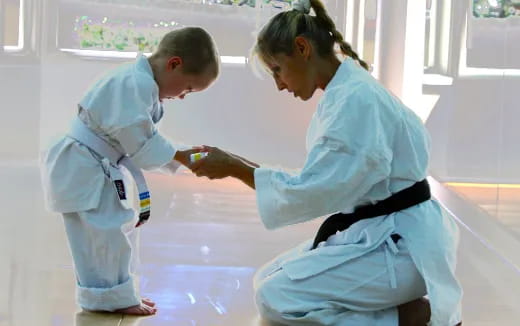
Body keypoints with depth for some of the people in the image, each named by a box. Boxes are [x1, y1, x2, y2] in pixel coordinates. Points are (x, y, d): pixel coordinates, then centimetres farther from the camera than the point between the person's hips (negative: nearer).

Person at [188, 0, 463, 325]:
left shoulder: (355, 99, -22)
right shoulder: (344, 93, 10)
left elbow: (313, 191, -23)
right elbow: (321, 182, 13)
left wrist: (236, 169, -15)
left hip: (400, 244, -10)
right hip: (374, 234, 10)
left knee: (276, 299, -15)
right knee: (269, 281, 11)